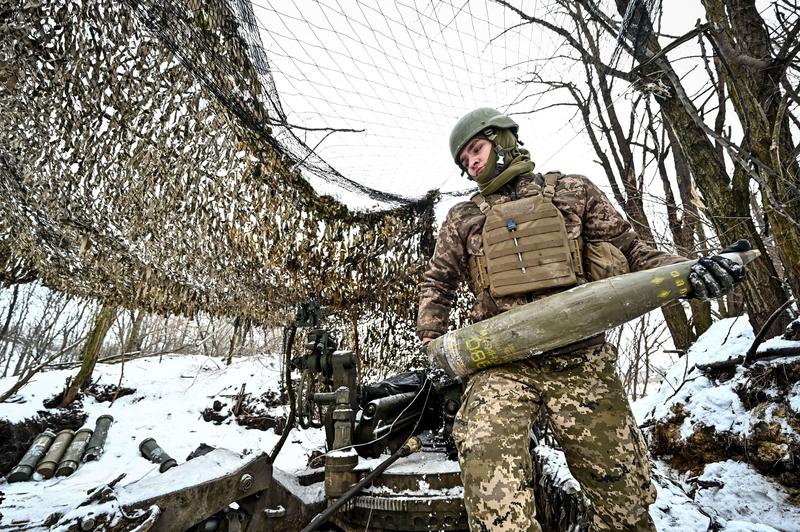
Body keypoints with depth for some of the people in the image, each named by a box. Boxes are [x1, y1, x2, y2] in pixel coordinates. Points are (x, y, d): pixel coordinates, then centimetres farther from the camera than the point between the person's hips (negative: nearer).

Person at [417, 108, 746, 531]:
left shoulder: (572, 191, 13)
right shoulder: (462, 219, 16)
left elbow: (630, 251, 13)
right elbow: (437, 284, 21)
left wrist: (687, 272, -6)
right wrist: (431, 342, 10)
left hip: (580, 362, 1)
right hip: (501, 364, 0)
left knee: (623, 496, 10)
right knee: (491, 486, -21)